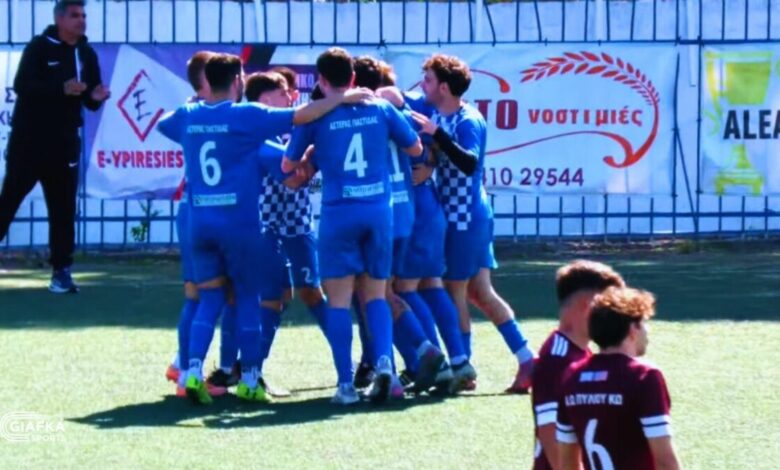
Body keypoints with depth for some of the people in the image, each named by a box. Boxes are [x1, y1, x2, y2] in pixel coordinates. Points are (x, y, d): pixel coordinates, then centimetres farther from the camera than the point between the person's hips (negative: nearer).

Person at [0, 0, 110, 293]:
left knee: (63, 209, 3)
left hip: (65, 143, 5)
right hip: (29, 140, -5)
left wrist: (95, 97, -11)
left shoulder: (87, 55, 9)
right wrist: (62, 89, -28)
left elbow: (89, 102, 13)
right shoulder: (39, 47, -8)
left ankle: (61, 271, 5)